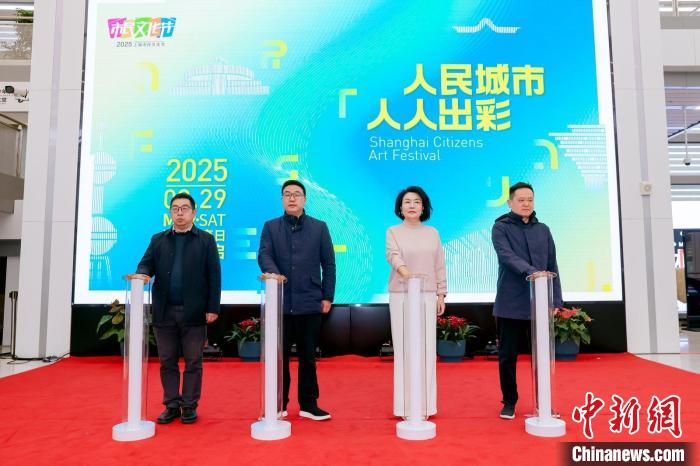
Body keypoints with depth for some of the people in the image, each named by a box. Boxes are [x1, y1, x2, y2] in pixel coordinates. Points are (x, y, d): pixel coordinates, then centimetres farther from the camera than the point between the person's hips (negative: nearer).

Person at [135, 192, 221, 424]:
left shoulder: (206, 240, 3)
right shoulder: (158, 239, 13)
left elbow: (214, 275, -2)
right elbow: (146, 263, 6)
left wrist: (213, 308, -8)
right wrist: (142, 274, -20)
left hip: (194, 312, -3)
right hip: (164, 312, 3)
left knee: (193, 362, 5)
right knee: (167, 361, 9)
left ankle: (189, 406, 16)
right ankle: (171, 405, 20)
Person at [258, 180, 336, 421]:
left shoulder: (319, 227, 7)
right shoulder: (270, 227, 8)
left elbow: (329, 264, 5)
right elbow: (264, 255, -6)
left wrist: (327, 296, 0)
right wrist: (273, 272, -28)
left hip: (310, 303, 0)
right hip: (280, 301, 0)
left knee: (308, 356, 9)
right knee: (279, 355, 9)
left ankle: (309, 405, 21)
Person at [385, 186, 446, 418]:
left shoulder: (432, 233, 9)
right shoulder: (393, 231, 1)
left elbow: (439, 266, 10)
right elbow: (393, 256, -18)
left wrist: (441, 295, 5)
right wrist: (406, 273, -37)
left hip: (427, 296, 2)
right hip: (401, 296, -2)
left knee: (427, 348, 2)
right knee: (403, 348, -1)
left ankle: (425, 404, 12)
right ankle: (405, 405, 6)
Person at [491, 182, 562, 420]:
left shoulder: (543, 230, 13)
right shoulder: (501, 228, 0)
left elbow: (552, 266, 12)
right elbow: (507, 256, -17)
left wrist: (556, 300, 5)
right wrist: (531, 271, -32)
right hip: (510, 304, -3)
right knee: (508, 356, 5)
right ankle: (509, 402, 20)